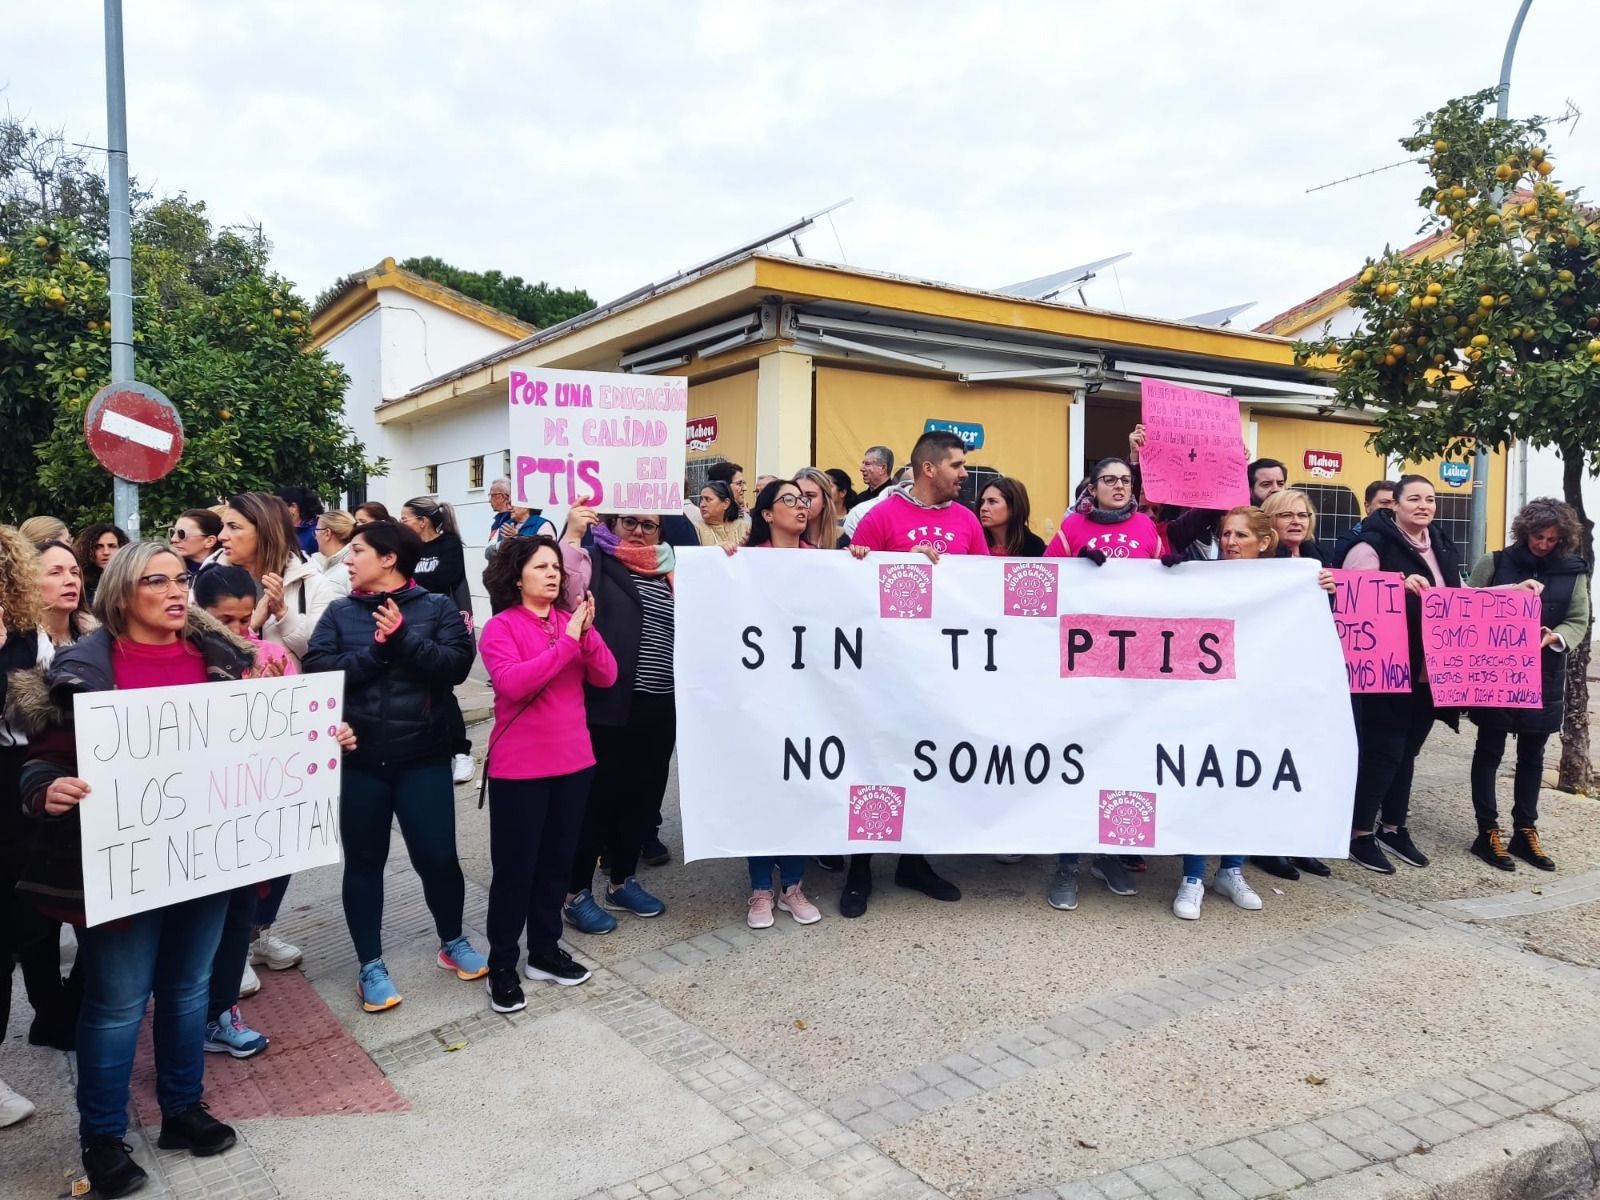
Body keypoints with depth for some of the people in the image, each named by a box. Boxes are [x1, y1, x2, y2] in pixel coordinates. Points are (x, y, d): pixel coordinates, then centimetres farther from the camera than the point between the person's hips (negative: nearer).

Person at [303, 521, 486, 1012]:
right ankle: (370, 965, 26)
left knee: (438, 856, 4)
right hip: (358, 757, 2)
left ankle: (452, 942, 30)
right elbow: (315, 669, -8)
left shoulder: (437, 608, 0)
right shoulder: (339, 612, 6)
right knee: (363, 861, 11)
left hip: (423, 756, -2)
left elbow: (457, 664, -14)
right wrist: (377, 651, -18)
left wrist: (404, 639, -21)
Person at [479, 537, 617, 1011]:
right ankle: (501, 966, 16)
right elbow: (511, 683, -23)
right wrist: (566, 643, -23)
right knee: (514, 868, 3)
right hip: (519, 768, -5)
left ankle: (545, 951, 29)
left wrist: (587, 633, -17)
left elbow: (606, 677, -1)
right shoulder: (500, 627, -8)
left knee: (557, 861, 14)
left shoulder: (571, 620, 6)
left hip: (574, 761, 5)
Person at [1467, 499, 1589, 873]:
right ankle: (1488, 833, 12)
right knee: (1489, 751, 4)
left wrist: (1554, 637, -17)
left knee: (1532, 756, 12)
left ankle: (1525, 831, 23)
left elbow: (1579, 621, 4)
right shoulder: (1495, 563, -2)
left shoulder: (1573, 572, 4)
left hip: (1544, 679, 3)